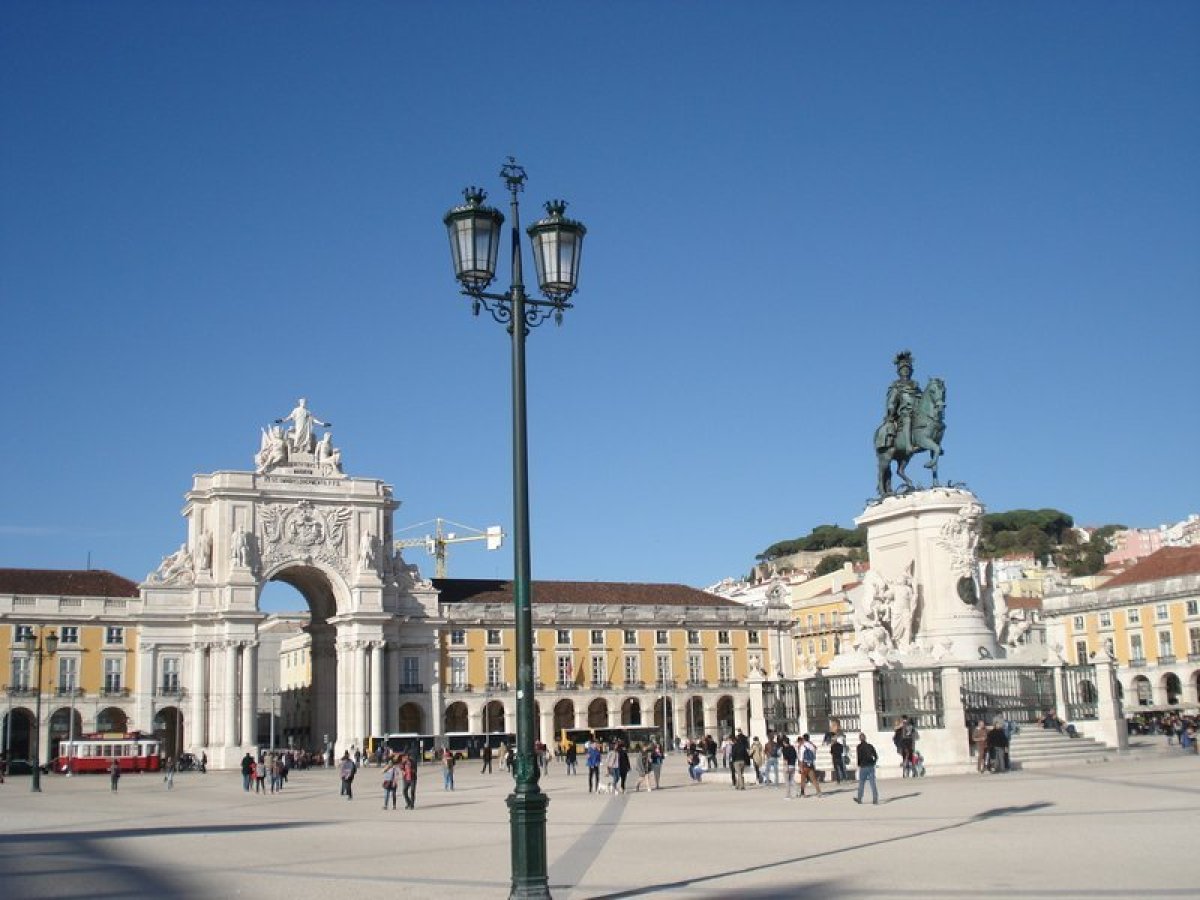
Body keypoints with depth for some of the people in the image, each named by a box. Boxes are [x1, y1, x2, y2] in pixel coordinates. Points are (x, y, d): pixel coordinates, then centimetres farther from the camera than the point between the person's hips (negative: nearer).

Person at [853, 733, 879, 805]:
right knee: (873, 784, 2)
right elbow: (876, 757, 5)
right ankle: (875, 800, -3)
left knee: (861, 783, 11)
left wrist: (859, 765, 1)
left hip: (863, 767, -3)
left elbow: (858, 757, -13)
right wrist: (873, 763, 14)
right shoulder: (870, 746, 5)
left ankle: (859, 799, 20)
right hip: (871, 767, 3)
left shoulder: (859, 747, -6)